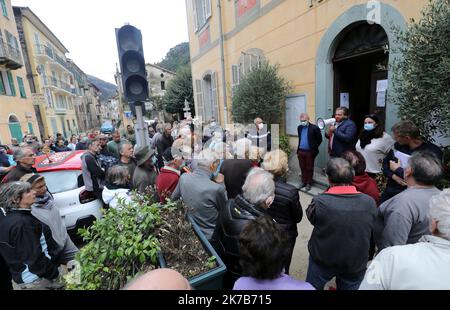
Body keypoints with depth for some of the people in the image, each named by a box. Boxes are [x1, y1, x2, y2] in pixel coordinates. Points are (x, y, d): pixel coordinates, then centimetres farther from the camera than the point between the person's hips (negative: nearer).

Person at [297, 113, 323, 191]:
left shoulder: (314, 128, -10)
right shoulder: (299, 127, 8)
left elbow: (319, 139, -2)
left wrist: (314, 148, 2)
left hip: (309, 152, -5)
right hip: (301, 151, 5)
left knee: (309, 168, 6)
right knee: (302, 168, 13)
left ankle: (309, 183, 18)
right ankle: (303, 182, 26)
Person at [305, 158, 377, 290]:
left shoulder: (320, 201, -30)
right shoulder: (370, 202, -21)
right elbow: (373, 230, -4)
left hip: (322, 260, -2)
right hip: (356, 263, 3)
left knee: (312, 286, 24)